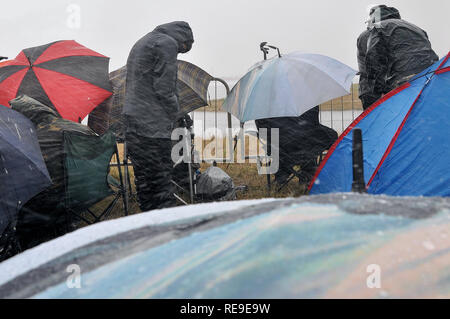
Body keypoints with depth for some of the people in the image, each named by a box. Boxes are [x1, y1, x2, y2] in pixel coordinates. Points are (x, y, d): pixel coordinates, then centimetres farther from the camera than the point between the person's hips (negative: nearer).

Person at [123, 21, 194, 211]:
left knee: (144, 182, 11)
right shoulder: (167, 43, -5)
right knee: (161, 183, -8)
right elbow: (164, 89, -14)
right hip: (152, 127, -9)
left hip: (131, 123, 9)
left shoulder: (141, 43, 25)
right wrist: (174, 113, 0)